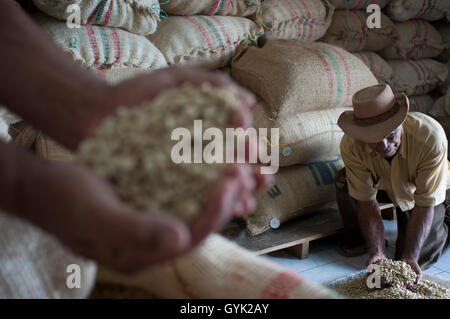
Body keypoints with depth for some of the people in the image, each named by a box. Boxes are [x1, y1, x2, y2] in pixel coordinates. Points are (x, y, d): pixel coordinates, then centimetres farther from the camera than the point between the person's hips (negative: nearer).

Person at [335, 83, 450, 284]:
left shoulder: (431, 136, -40)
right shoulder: (351, 145, -33)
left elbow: (425, 206, -33)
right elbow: (367, 202, -26)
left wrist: (410, 257, -35)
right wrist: (377, 253, -34)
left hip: (432, 189, -2)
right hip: (385, 185, 2)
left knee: (415, 260, -13)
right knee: (344, 182, -26)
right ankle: (357, 239, 0)